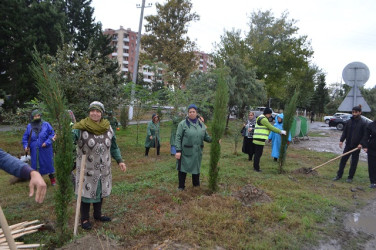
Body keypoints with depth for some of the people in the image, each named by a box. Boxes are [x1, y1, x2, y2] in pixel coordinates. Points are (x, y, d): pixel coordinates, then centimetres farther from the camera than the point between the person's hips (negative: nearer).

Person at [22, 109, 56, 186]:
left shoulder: (46, 124, -3)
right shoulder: (29, 126, 4)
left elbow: (52, 134, -3)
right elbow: (25, 138, 10)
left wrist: (47, 142, -15)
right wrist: (26, 146, -5)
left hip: (45, 150, -2)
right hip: (34, 151, 2)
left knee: (49, 164, 8)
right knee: (36, 165, 8)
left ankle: (52, 179, 24)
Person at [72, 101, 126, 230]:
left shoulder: (108, 128, 1)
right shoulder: (81, 128, -13)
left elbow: (113, 147, 10)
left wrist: (119, 160, 5)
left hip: (103, 169, 4)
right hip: (87, 169, -4)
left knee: (100, 191, 17)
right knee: (86, 192, 7)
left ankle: (98, 214, 39)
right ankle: (84, 219, 27)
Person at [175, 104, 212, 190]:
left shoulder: (201, 124, 7)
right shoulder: (183, 123, -6)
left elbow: (206, 136, 13)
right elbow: (178, 138, -9)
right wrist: (178, 150, -16)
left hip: (197, 152, 4)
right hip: (185, 152, -4)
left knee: (196, 168, 17)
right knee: (183, 169, 5)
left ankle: (196, 184, 37)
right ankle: (181, 186, 22)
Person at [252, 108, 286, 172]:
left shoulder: (261, 118, 21)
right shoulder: (263, 119, -13)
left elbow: (270, 128, 24)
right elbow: (271, 127, -12)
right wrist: (281, 131, -5)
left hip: (257, 139, 11)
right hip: (260, 139, -11)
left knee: (257, 154, 16)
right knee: (258, 154, -3)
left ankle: (255, 167, 24)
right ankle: (256, 168, 3)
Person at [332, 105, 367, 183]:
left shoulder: (363, 123, -7)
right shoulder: (349, 121, 5)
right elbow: (345, 132, 8)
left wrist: (361, 143, -18)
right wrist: (341, 140, -3)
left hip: (356, 146, -3)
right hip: (348, 144, 4)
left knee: (354, 162, 6)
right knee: (343, 159, 5)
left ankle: (350, 177, 17)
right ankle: (339, 175, 14)